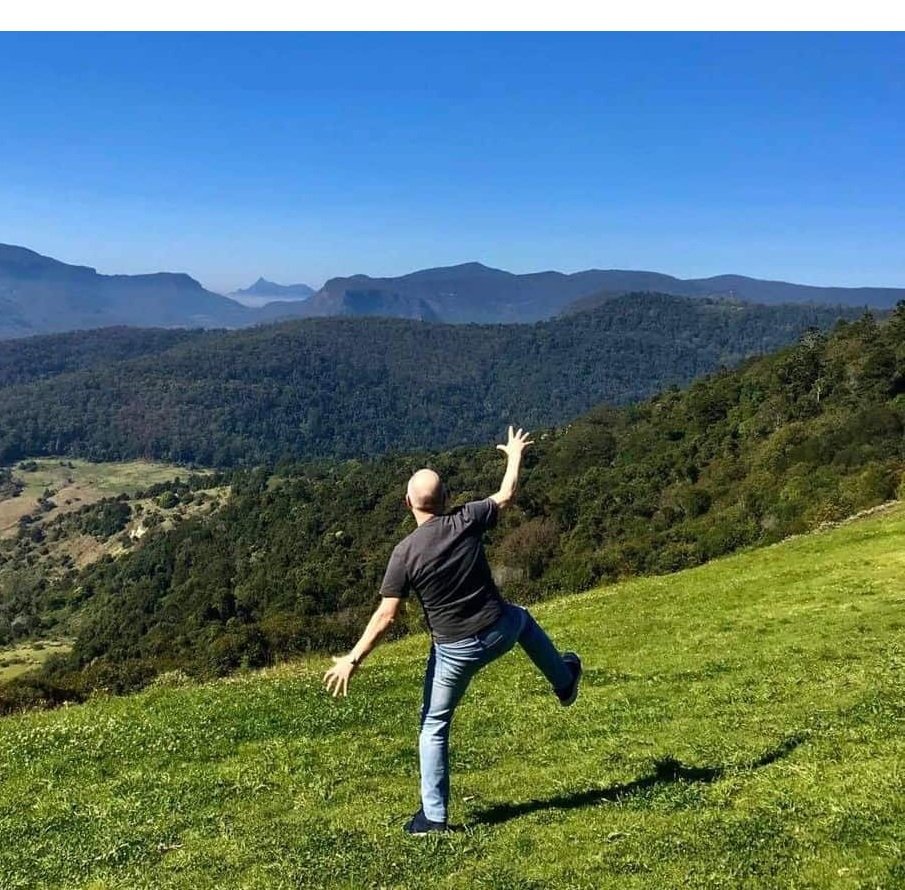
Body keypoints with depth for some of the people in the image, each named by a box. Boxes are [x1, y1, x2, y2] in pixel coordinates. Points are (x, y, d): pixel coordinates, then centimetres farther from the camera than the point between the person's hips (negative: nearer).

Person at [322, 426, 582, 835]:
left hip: (454, 650, -3)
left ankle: (434, 816, 17)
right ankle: (564, 681, 58)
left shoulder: (405, 552, -17)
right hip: (499, 631, 3)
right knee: (522, 618, 38)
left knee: (434, 726, 14)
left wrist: (352, 659, -11)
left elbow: (386, 615, -18)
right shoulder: (466, 522, -11)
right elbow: (505, 496, 9)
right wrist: (514, 455, 25)